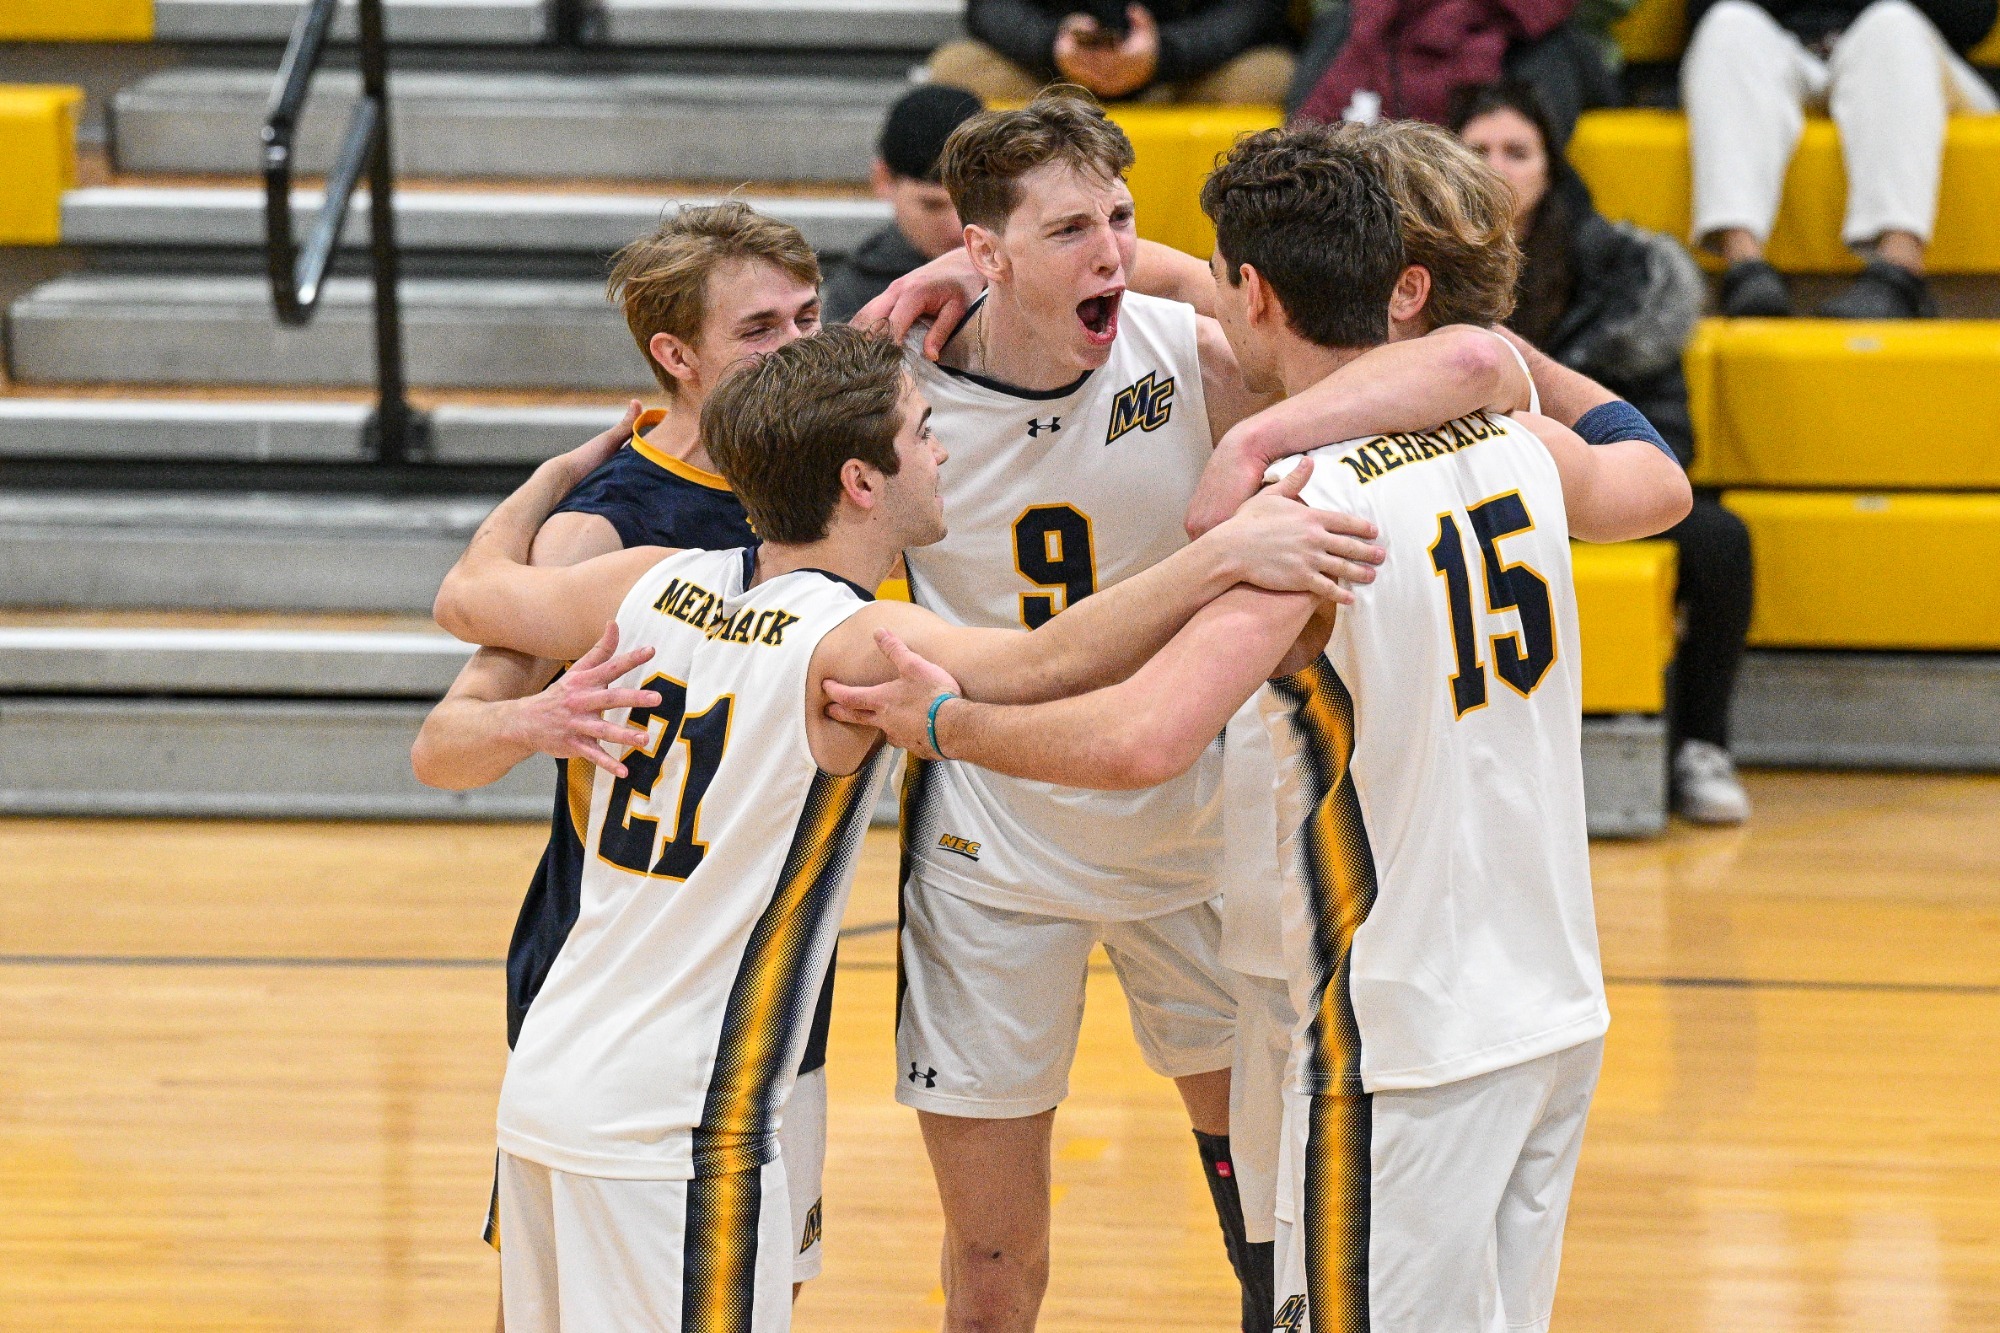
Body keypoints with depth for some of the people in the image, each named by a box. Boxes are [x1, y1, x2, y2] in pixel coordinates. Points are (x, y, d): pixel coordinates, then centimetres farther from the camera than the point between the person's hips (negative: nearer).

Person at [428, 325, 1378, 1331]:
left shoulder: (654, 587, 4)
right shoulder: (850, 646, -17)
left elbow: (467, 596, 21)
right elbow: (1049, 664, -34)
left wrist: (557, 476, 37)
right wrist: (1223, 555, -38)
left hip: (544, 1088, 8)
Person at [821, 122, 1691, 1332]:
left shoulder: (1306, 505, -20)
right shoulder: (1512, 438, 3)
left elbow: (1142, 740, -32)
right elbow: (1659, 489, 28)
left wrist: (944, 723, -16)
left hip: (1409, 1047, -8)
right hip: (1559, 1009, 8)